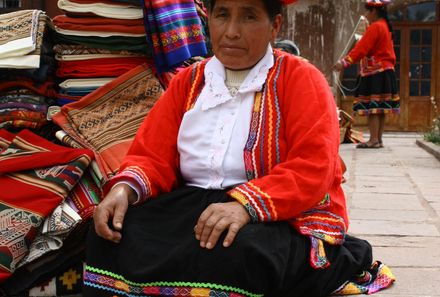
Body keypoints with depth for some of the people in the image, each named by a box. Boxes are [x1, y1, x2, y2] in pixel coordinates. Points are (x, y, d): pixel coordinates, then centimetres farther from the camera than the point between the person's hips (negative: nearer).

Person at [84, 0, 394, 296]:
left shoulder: (302, 79, -3)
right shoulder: (187, 81, 13)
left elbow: (313, 169, -16)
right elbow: (153, 156, 9)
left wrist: (246, 204, -31)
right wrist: (125, 188, -14)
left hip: (287, 218, -4)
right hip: (194, 204, 4)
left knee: (238, 252, -38)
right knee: (113, 235, -19)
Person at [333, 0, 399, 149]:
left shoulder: (375, 27, -12)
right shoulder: (385, 27, 18)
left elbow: (361, 48, -19)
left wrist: (344, 62, -20)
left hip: (375, 73, -10)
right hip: (385, 71, 10)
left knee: (372, 107, -10)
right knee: (380, 108, 8)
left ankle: (374, 139, -13)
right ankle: (378, 139, 10)